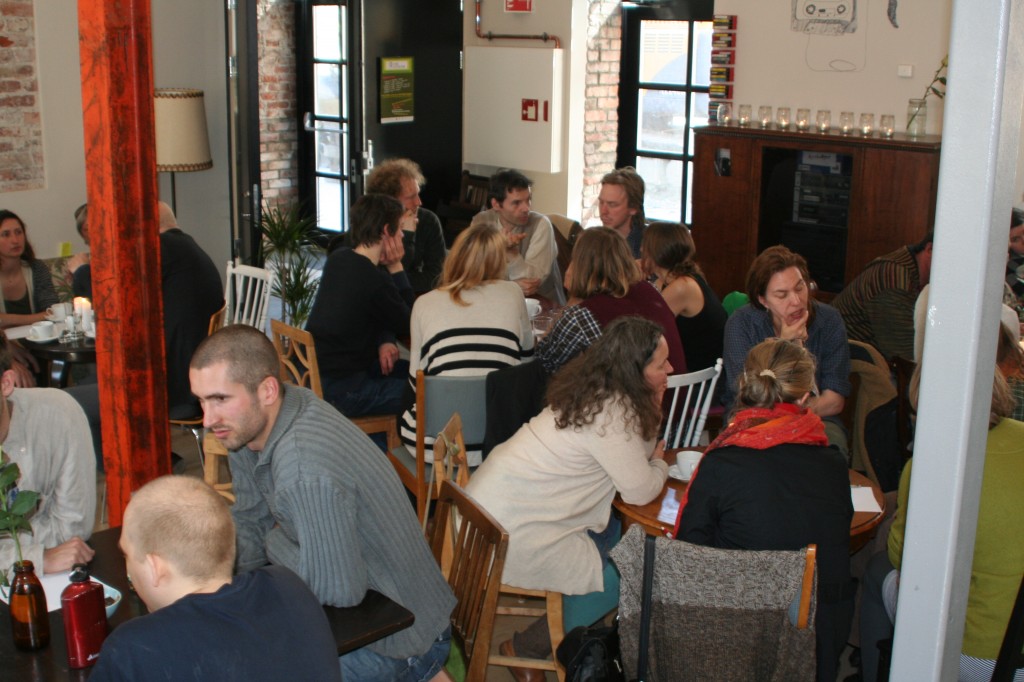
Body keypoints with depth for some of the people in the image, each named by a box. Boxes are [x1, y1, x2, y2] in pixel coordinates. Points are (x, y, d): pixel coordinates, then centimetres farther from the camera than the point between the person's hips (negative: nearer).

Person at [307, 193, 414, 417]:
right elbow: (410, 325, -5)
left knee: (410, 370, 21)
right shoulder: (375, 282, -23)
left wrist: (385, 341, -4)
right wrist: (396, 268, -8)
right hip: (339, 393, -10)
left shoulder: (338, 259, 5)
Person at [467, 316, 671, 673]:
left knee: (611, 528, 19)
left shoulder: (595, 388, 4)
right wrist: (661, 465, 3)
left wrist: (652, 406, -1)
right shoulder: (610, 412, -23)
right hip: (509, 530, -9)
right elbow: (640, 491, -17)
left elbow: (634, 452, 12)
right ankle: (524, 650, 14)